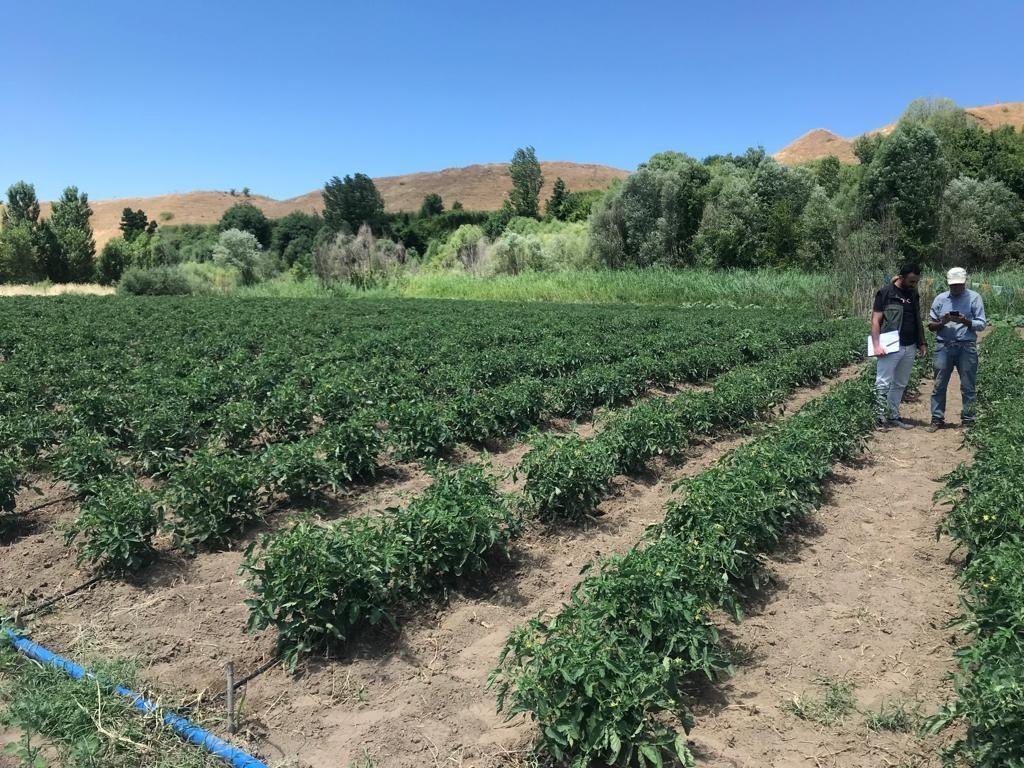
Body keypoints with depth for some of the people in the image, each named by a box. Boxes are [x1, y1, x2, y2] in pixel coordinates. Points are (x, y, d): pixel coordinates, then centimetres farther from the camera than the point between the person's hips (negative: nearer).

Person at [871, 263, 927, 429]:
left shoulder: (914, 294, 12)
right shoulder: (886, 292, -7)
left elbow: (918, 321, 19)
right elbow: (875, 320, -9)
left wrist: (922, 343, 10)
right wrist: (876, 345, -16)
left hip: (910, 347, 6)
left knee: (900, 384, 10)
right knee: (883, 383, -5)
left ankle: (893, 416, 17)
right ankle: (881, 417, 1)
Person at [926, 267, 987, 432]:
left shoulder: (974, 297, 3)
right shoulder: (940, 299, 8)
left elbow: (982, 324, -1)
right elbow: (930, 324, 9)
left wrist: (966, 321, -19)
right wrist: (942, 323, -12)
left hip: (967, 346, -1)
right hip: (943, 346, 2)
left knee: (968, 387, 4)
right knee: (939, 385, 3)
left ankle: (968, 420, 13)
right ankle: (937, 419, 10)